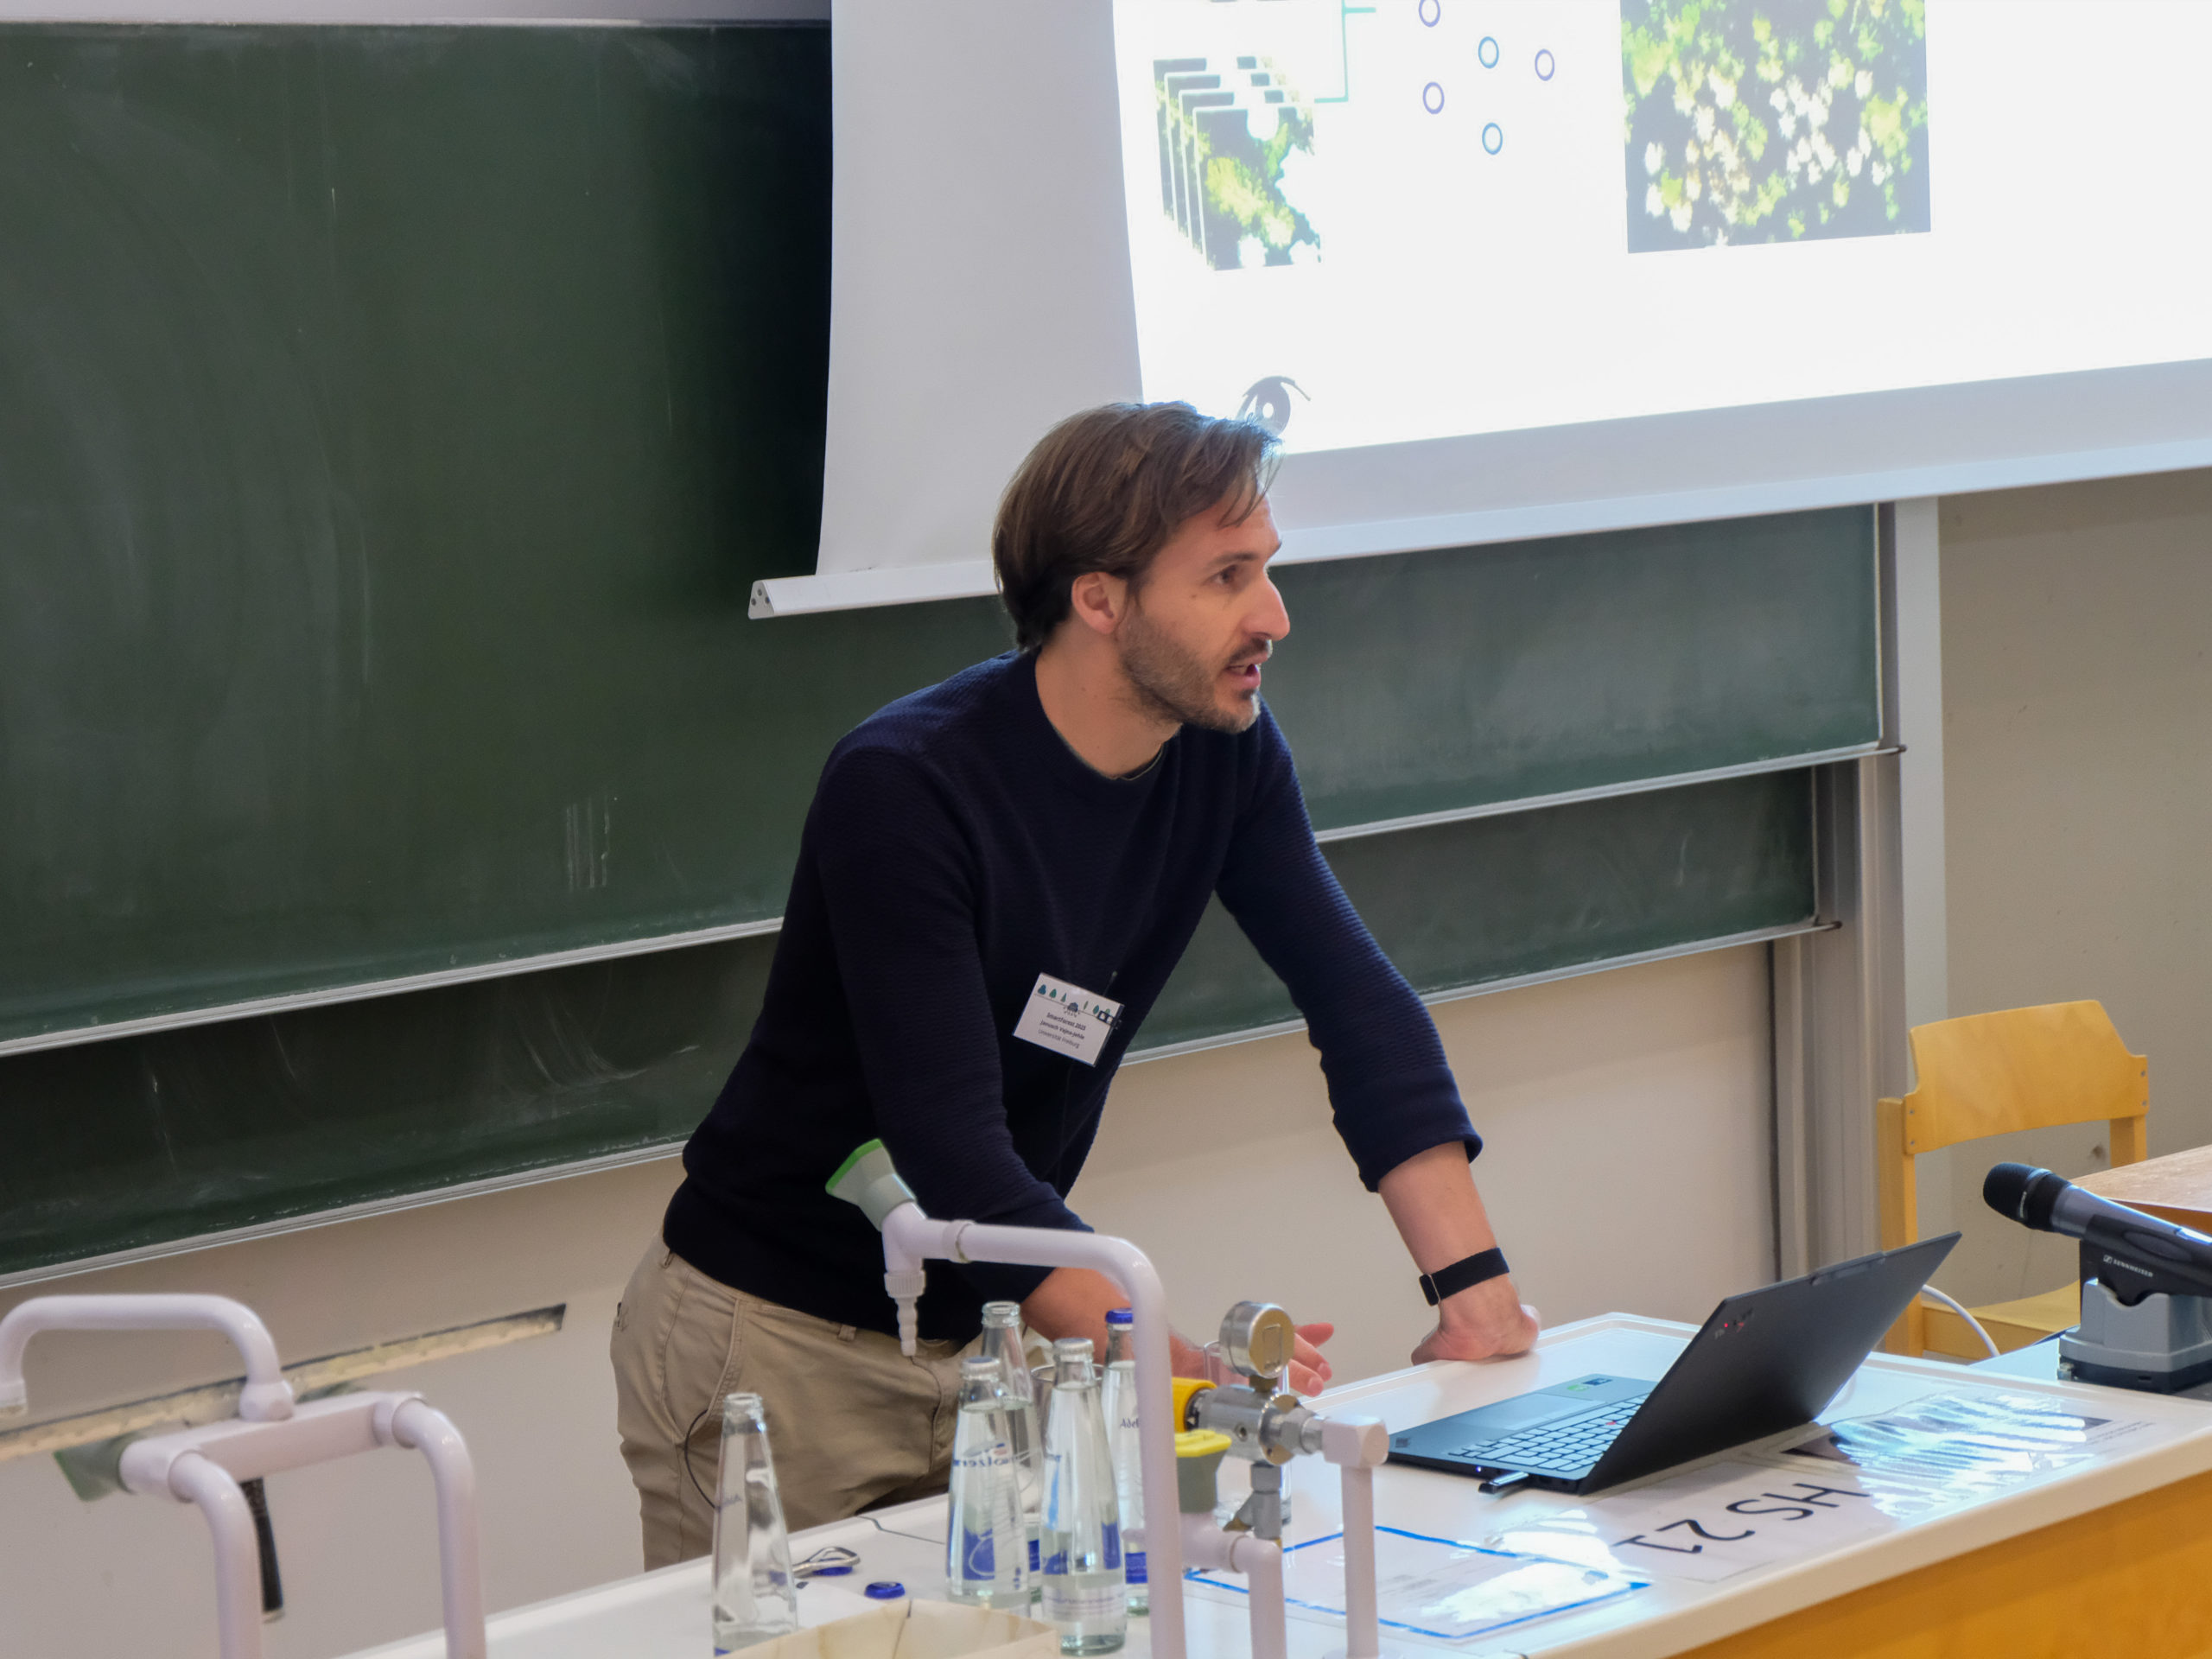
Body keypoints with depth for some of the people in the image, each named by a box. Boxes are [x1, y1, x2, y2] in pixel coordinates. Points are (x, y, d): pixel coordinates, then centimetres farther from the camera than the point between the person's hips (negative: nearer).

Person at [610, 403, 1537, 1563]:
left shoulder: (1227, 753, -4)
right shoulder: (904, 789, -25)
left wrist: (1472, 1282, -15)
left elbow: (1361, 1006, -3)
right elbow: (954, 1153, -30)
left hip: (987, 1330, 6)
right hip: (776, 1339, -6)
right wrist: (1181, 1367, -39)